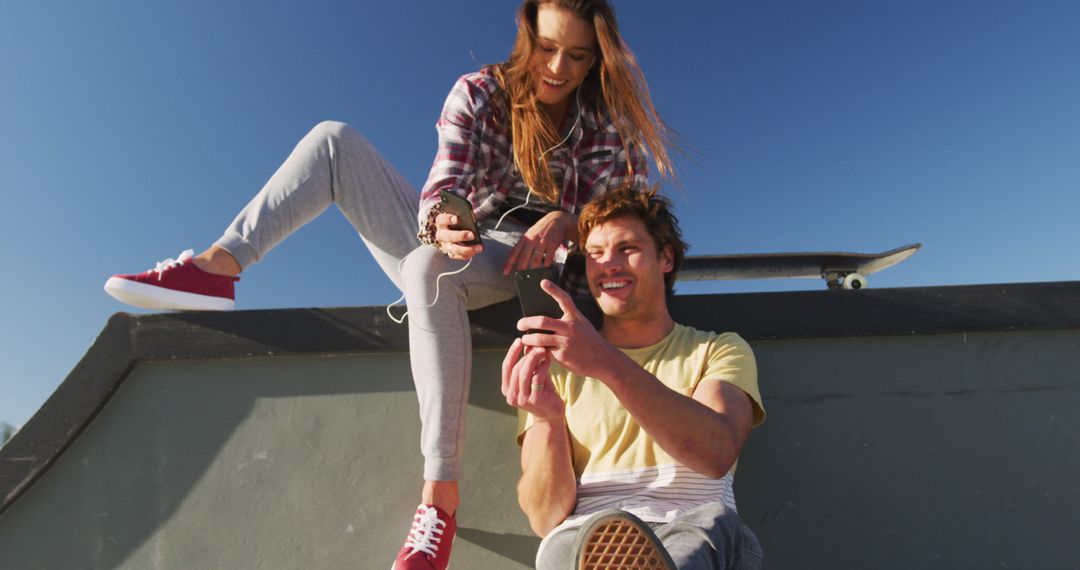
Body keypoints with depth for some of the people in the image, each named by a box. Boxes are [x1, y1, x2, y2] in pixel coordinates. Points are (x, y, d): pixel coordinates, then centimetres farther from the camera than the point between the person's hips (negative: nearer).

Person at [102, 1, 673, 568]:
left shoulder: (607, 114, -2)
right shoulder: (480, 92, -1)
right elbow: (441, 189, -13)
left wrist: (564, 220, -27)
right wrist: (440, 224, -37)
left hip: (524, 264, -3)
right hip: (451, 244, 3)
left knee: (430, 267, -39)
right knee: (334, 139, -9)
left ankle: (440, 494, -37)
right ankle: (214, 266, -19)